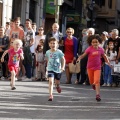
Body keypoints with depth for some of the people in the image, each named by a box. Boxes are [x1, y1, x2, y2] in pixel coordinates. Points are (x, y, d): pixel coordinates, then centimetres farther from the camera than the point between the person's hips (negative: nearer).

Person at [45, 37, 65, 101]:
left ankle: (57, 86, 56)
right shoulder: (47, 52, -4)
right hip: (50, 69, 0)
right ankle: (51, 95, -18)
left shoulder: (59, 52, -12)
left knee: (57, 82, 18)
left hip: (58, 69, 0)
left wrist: (62, 67, -13)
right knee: (50, 81, -18)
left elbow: (63, 59, -4)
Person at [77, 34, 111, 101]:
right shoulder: (89, 49, -11)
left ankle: (98, 95, -10)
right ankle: (94, 84, 49)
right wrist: (79, 59, -31)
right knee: (91, 82, 12)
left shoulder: (101, 49, -5)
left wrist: (108, 63, 8)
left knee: (97, 81, -13)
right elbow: (83, 55, -13)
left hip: (97, 67, 0)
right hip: (90, 67, 0)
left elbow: (104, 56, 10)